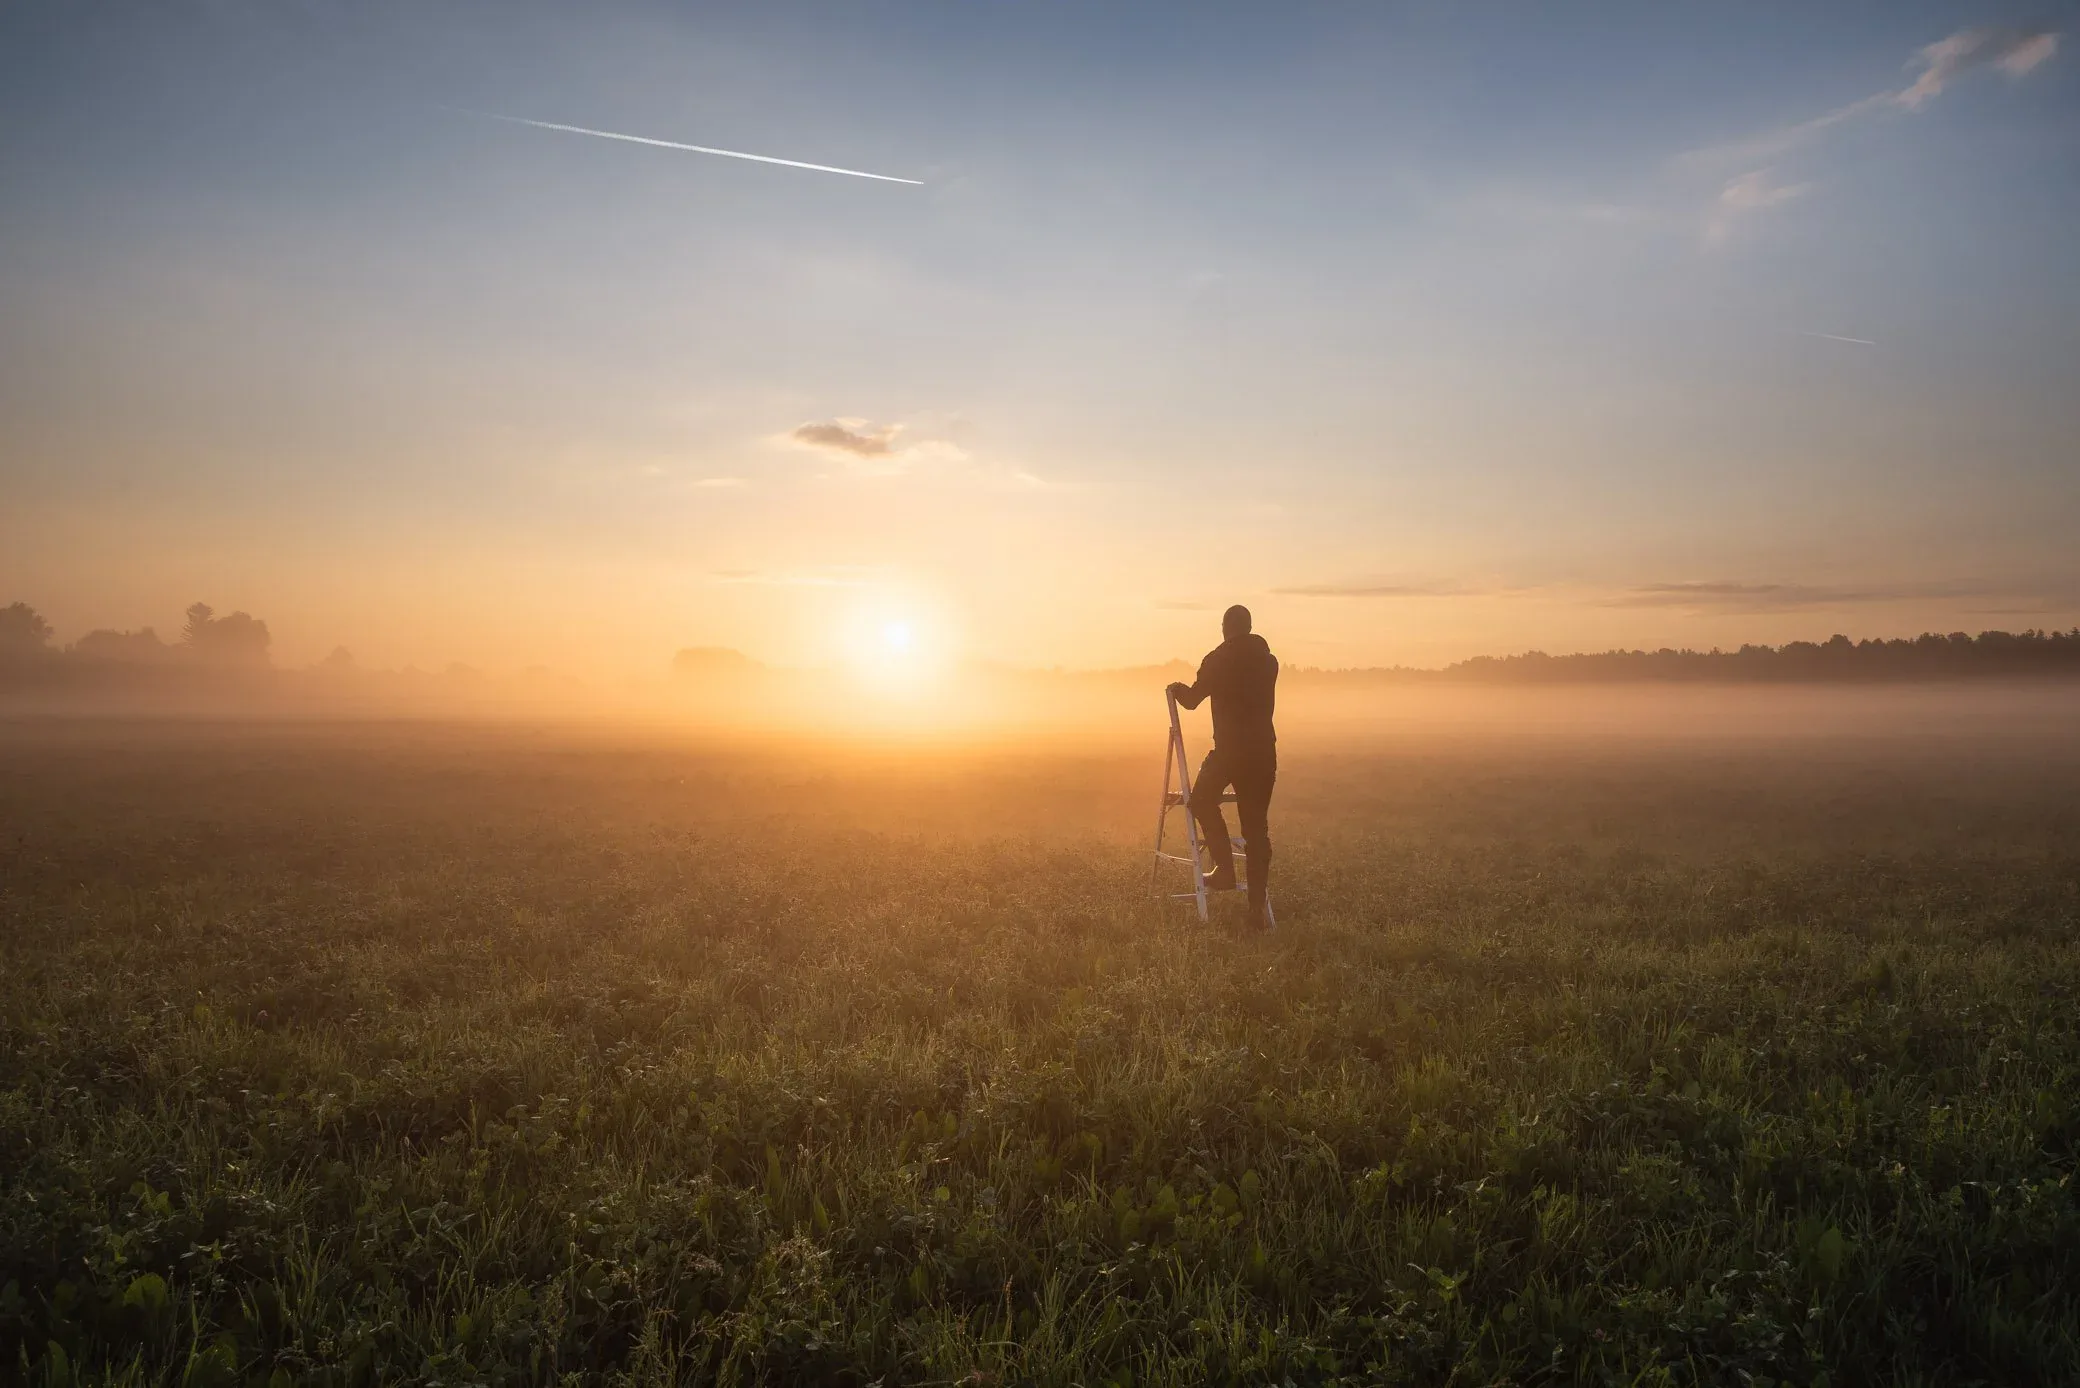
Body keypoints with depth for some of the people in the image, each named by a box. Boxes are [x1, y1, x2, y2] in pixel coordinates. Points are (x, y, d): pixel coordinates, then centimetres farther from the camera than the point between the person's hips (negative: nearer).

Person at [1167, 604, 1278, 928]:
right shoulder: (1269, 661, 10)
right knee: (1256, 827, 7)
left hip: (1230, 749, -4)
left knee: (1203, 801, 20)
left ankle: (1226, 869, 5)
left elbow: (1192, 700, 1)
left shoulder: (1218, 659, -3)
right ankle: (1257, 907, 3)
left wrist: (1177, 689, 23)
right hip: (1264, 750, 4)